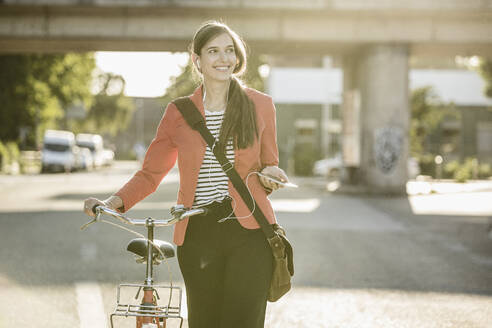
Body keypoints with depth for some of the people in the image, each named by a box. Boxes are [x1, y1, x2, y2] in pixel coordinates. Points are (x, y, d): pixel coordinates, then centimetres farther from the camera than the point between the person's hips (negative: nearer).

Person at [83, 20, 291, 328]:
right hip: (198, 234, 1)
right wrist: (113, 202, -7)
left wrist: (269, 176, -6)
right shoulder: (179, 113, 7)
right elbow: (150, 173, 9)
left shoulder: (260, 105, 6)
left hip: (249, 232, -1)